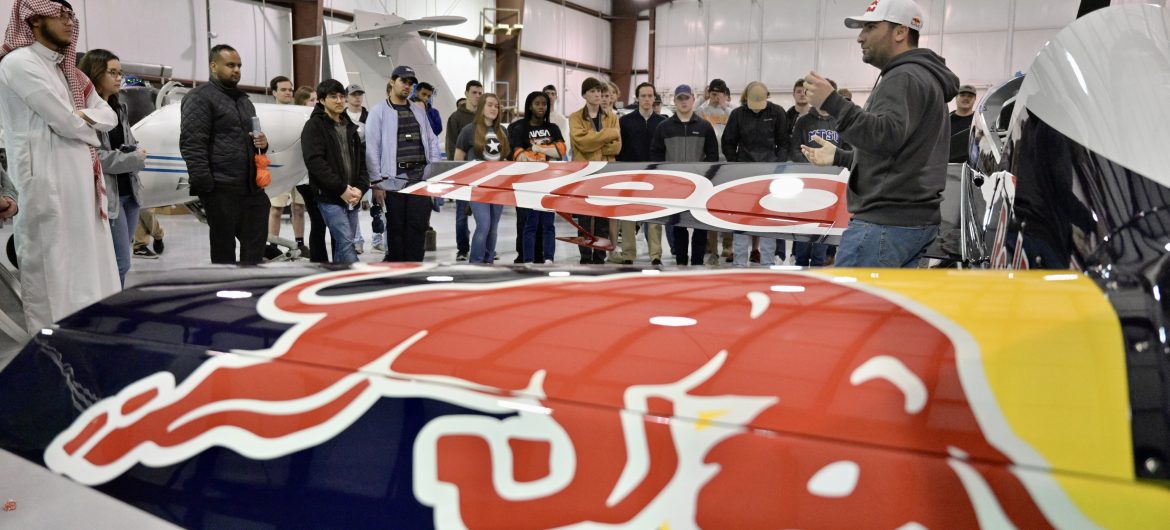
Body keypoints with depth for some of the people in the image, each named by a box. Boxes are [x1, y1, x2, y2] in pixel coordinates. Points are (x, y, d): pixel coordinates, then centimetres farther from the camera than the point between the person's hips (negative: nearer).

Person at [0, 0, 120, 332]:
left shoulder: (66, 70, 20)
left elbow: (109, 117, 15)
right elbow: (65, 123, -14)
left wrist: (84, 116, -6)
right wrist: (89, 131, 6)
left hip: (81, 179, 9)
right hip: (46, 182, -9)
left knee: (87, 263, 10)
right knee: (51, 271, -5)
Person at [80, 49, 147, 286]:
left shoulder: (120, 108, 15)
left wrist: (135, 154, -3)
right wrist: (133, 160, -10)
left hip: (129, 191, 8)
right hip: (106, 195, -8)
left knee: (121, 260, 13)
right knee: (120, 263, -8)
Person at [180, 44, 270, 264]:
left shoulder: (243, 99, 21)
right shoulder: (200, 97, -4)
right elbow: (191, 145, -13)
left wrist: (262, 143, 6)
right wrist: (204, 184, -20)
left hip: (250, 186, 8)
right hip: (220, 188, -7)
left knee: (255, 242, 7)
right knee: (223, 246, 2)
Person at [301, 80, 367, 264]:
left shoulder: (350, 127, 18)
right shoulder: (314, 126, -3)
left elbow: (361, 160, 15)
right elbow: (315, 162, -14)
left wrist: (360, 187, -2)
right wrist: (341, 188, -17)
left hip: (352, 197, 6)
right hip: (329, 197, -6)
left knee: (342, 245, 9)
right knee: (346, 243, -13)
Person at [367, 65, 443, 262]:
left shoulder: (418, 112, 16)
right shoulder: (379, 111, 0)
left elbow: (431, 142, 17)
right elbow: (372, 149, -6)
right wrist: (376, 182, -11)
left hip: (421, 177, 4)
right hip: (394, 178, -4)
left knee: (418, 225, 0)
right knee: (396, 227, 4)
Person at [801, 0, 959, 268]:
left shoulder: (904, 78, -9)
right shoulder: (924, 77, 26)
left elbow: (887, 137, -27)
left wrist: (832, 103, -30)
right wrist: (839, 157, 33)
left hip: (885, 224, -11)